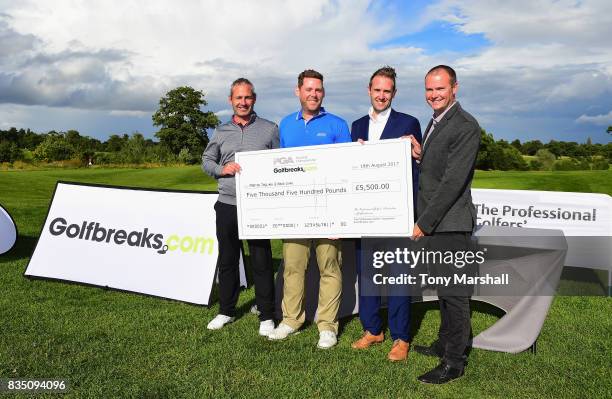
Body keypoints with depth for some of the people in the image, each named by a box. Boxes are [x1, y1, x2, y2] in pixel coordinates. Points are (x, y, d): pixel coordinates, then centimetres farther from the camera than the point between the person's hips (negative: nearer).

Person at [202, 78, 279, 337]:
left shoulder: (270, 129, 4)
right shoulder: (221, 131, 12)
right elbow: (206, 161, 15)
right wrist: (222, 169, -6)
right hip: (227, 205, 3)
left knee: (262, 262, 0)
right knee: (227, 260, 12)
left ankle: (266, 316, 12)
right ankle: (226, 311, 26)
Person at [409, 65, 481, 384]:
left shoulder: (466, 127, -15)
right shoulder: (434, 122, 15)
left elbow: (453, 180, -20)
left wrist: (424, 222, -18)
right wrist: (420, 155, 1)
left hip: (450, 224, -9)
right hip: (434, 222, 9)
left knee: (454, 292, 1)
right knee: (444, 288, 19)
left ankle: (454, 362, 12)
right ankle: (445, 343, 33)